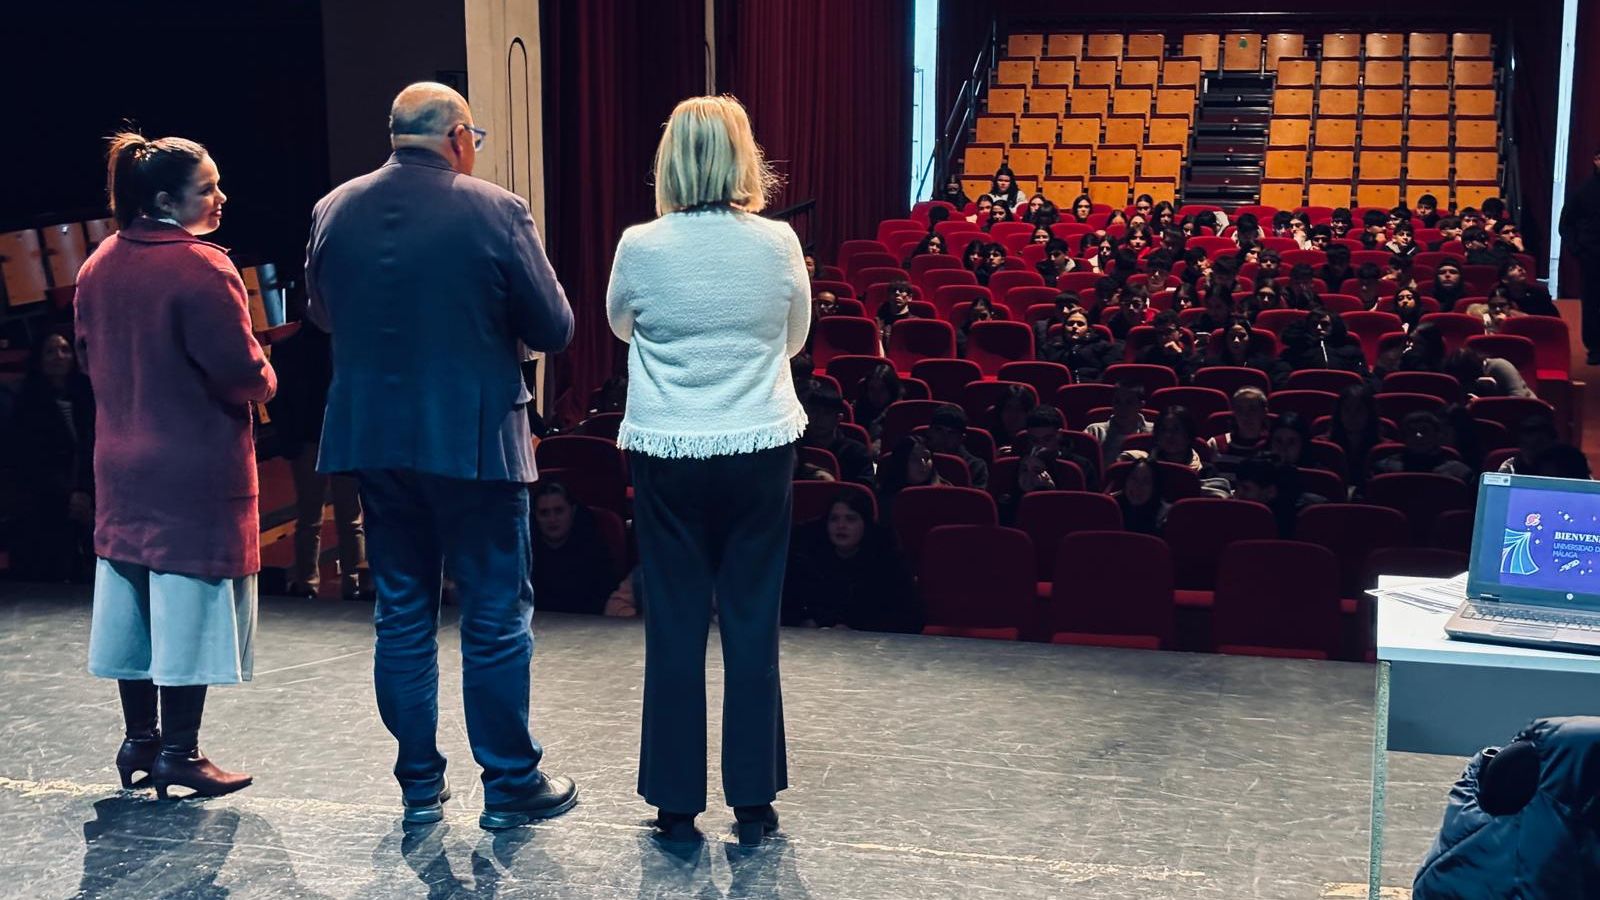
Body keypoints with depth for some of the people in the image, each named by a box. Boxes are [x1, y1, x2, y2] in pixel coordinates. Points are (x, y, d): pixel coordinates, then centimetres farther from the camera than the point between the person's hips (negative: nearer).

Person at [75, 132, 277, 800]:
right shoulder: (202, 269, -19)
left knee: (131, 599, 14)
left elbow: (90, 357, 14)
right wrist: (264, 380, 0)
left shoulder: (98, 268, 5)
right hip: (197, 473, -8)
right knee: (189, 604, 1)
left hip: (121, 465, 8)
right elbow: (242, 374, -20)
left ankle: (140, 739, 24)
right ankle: (180, 752, 7)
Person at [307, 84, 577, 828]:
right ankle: (510, 783, 14)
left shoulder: (333, 211, 2)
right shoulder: (494, 212, -11)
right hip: (473, 438, -4)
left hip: (373, 438, 4)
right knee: (496, 617, 6)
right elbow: (555, 329, -7)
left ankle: (419, 783, 21)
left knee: (402, 614, 13)